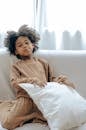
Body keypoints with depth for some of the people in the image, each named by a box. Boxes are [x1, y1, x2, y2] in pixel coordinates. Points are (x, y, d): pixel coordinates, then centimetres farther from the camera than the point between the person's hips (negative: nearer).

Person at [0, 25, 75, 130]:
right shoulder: (16, 66, 16)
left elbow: (51, 79, 25)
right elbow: (14, 83, -2)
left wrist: (58, 79, 0)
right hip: (26, 98, -3)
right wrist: (31, 80, -20)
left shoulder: (43, 63, 24)